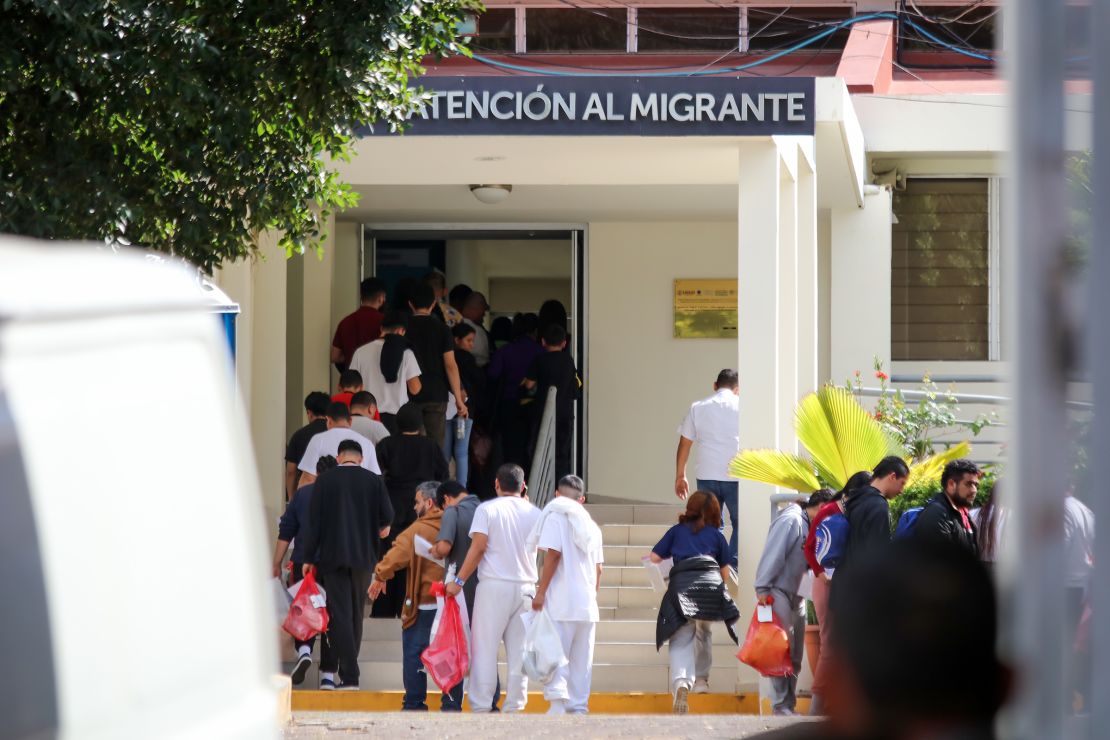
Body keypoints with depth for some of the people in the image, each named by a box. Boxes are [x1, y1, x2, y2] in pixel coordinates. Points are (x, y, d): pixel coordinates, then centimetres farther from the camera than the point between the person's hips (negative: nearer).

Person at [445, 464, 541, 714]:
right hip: (525, 586, 4)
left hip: (494, 584, -3)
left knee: (485, 648, -2)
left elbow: (478, 548, -10)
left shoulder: (487, 509, -2)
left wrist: (459, 581, -6)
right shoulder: (534, 513, 9)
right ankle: (515, 705, 3)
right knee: (519, 651, 6)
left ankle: (481, 706, -6)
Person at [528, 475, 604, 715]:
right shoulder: (591, 525, 16)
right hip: (587, 603, 6)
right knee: (581, 659, 9)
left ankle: (558, 703, -23)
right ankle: (579, 707, 9)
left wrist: (540, 592, -10)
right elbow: (598, 567, 15)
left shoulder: (555, 516, -3)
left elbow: (553, 554, -13)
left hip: (560, 602, -6)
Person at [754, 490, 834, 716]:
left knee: (795, 655, 9)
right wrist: (763, 589, -22)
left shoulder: (810, 525, 16)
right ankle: (780, 705, -7)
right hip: (779, 593, -9)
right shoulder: (791, 520, -11)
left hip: (797, 595, 9)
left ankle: (789, 705, 13)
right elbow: (773, 554, -18)